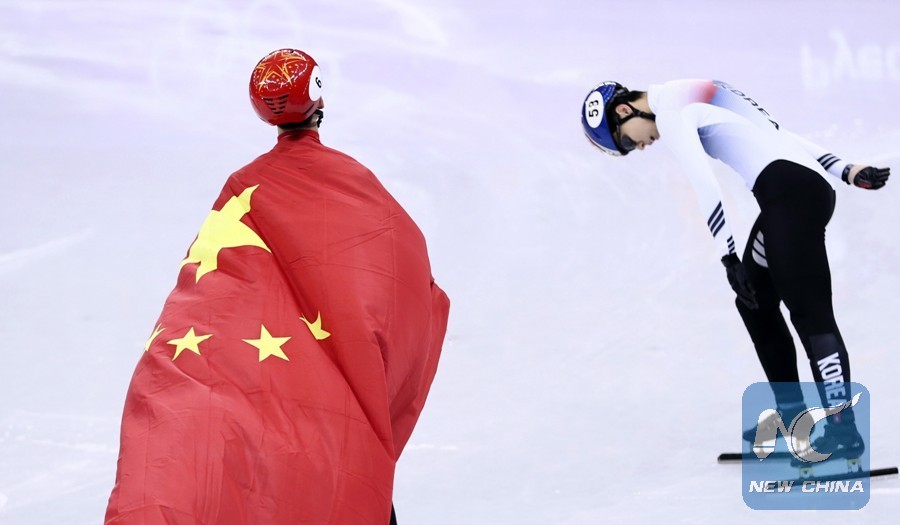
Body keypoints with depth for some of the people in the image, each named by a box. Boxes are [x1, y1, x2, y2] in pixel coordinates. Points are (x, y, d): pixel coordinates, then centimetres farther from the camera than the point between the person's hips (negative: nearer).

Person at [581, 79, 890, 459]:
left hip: (788, 189, -10)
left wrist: (728, 258, -15)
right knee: (755, 303, 18)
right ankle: (792, 412, 24)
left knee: (809, 311, -15)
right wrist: (848, 172, 19)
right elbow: (779, 135, 23)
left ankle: (844, 429, -21)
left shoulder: (668, 113, -3)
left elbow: (704, 185, -13)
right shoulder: (693, 99, 26)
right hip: (814, 184, 10)